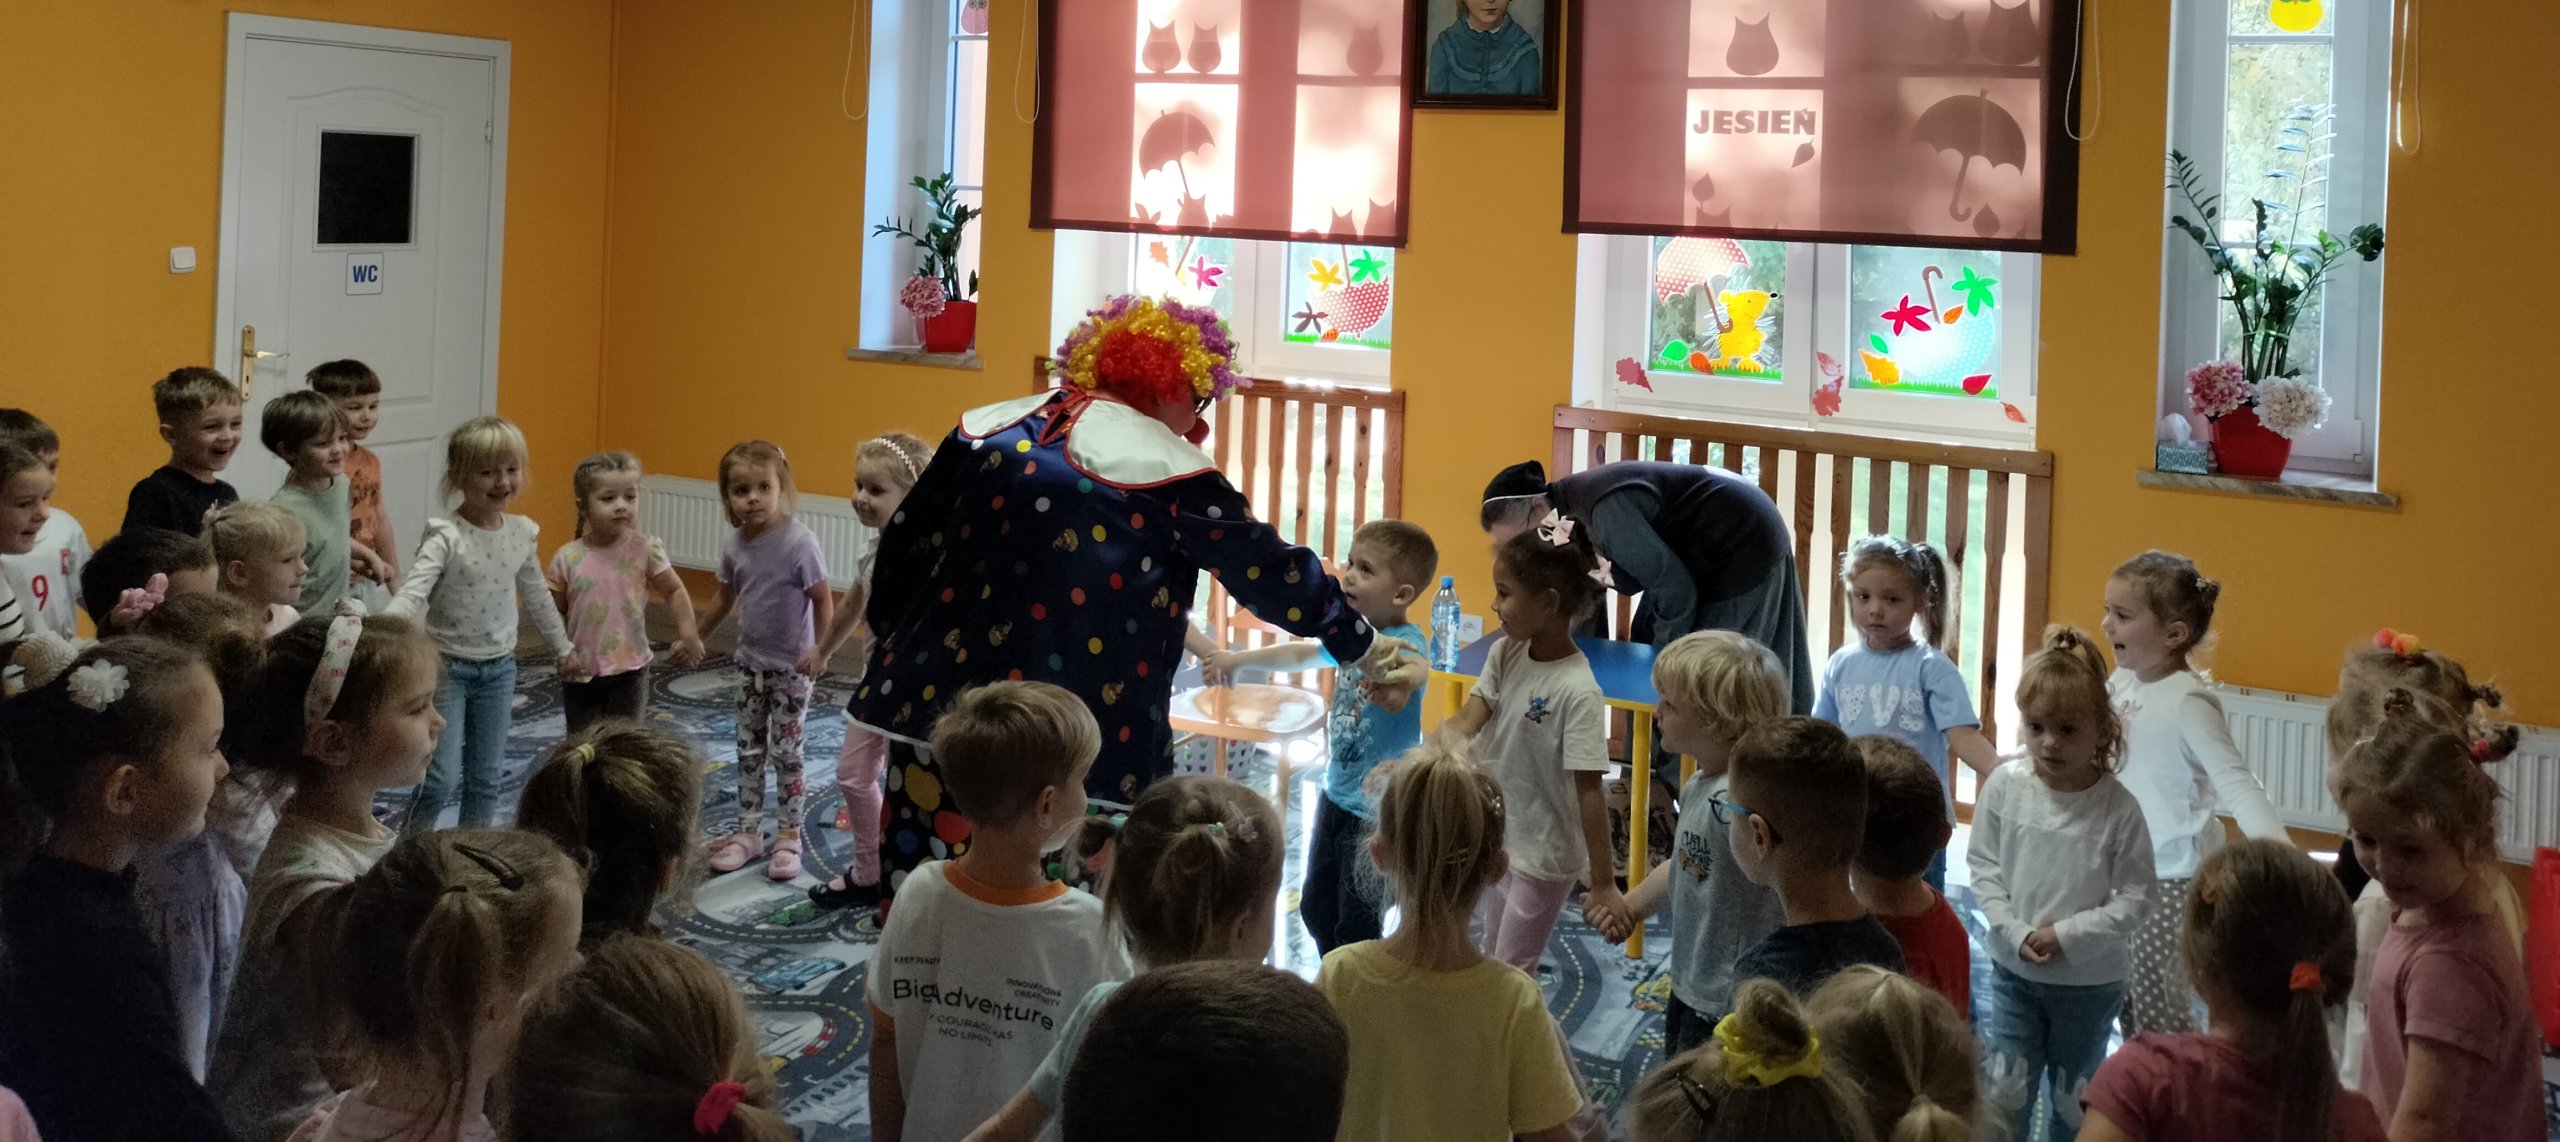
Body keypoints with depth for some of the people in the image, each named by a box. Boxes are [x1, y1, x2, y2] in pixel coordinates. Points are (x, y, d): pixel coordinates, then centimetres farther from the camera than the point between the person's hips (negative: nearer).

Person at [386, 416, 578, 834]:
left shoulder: (523, 533, 0)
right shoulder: (445, 537, -17)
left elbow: (536, 595, 16)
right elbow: (413, 593, -29)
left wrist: (563, 648, 26)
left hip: (499, 668, 5)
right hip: (447, 667, -5)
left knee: (487, 776, 13)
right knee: (441, 776, -9)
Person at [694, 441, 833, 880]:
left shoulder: (799, 542, -21)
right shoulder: (736, 544, -2)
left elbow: (823, 599, -17)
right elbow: (726, 598, 13)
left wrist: (820, 651, -24)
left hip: (792, 667, -6)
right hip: (751, 662, 6)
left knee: (786, 752, 3)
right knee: (749, 750, 12)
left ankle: (789, 836, 14)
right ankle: (748, 832, 21)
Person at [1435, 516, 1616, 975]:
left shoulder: (1578, 691, -26)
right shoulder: (1506, 654, -5)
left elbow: (1589, 790, -24)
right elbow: (1468, 721, -9)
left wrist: (1603, 883, -21)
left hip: (1544, 854, -7)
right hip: (1498, 837, 7)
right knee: (1493, 957, 22)